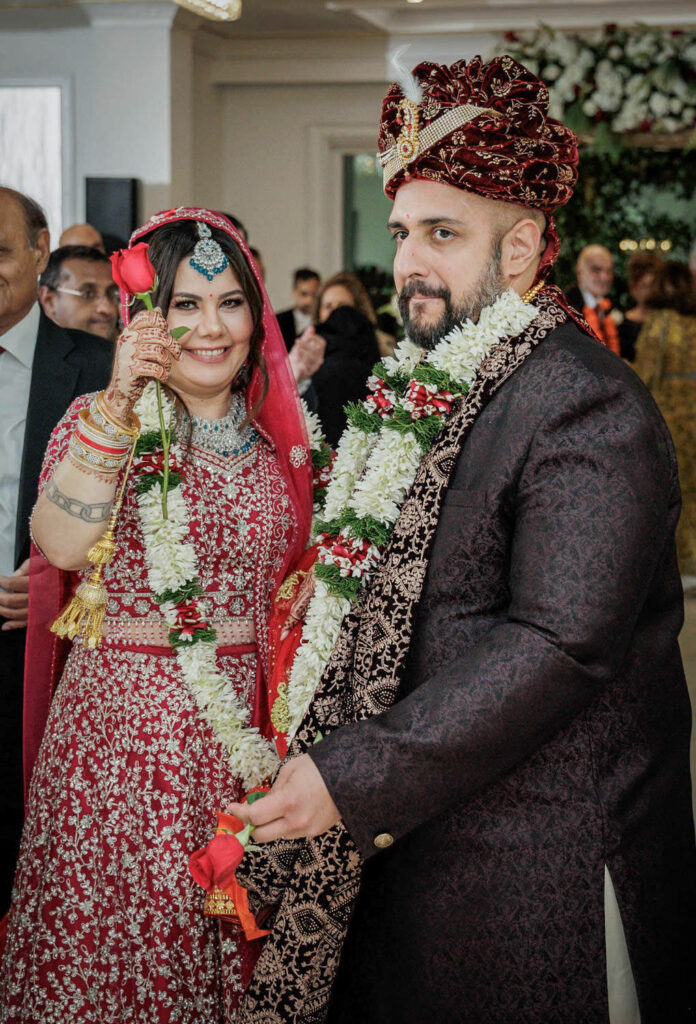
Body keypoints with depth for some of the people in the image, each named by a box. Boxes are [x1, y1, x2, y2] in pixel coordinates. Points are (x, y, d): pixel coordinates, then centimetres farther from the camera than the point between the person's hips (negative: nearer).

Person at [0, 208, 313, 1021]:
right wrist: (119, 405, -26)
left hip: (246, 724, 3)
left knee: (233, 936, 10)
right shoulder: (101, 421, -4)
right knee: (117, 928, 3)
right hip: (124, 721, -3)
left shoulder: (279, 435, 8)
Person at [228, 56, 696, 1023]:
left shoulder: (587, 408, -18)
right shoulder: (427, 384, 10)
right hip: (414, 831, 8)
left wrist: (356, 780, -25)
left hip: (538, 861, -8)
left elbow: (562, 645, -26)